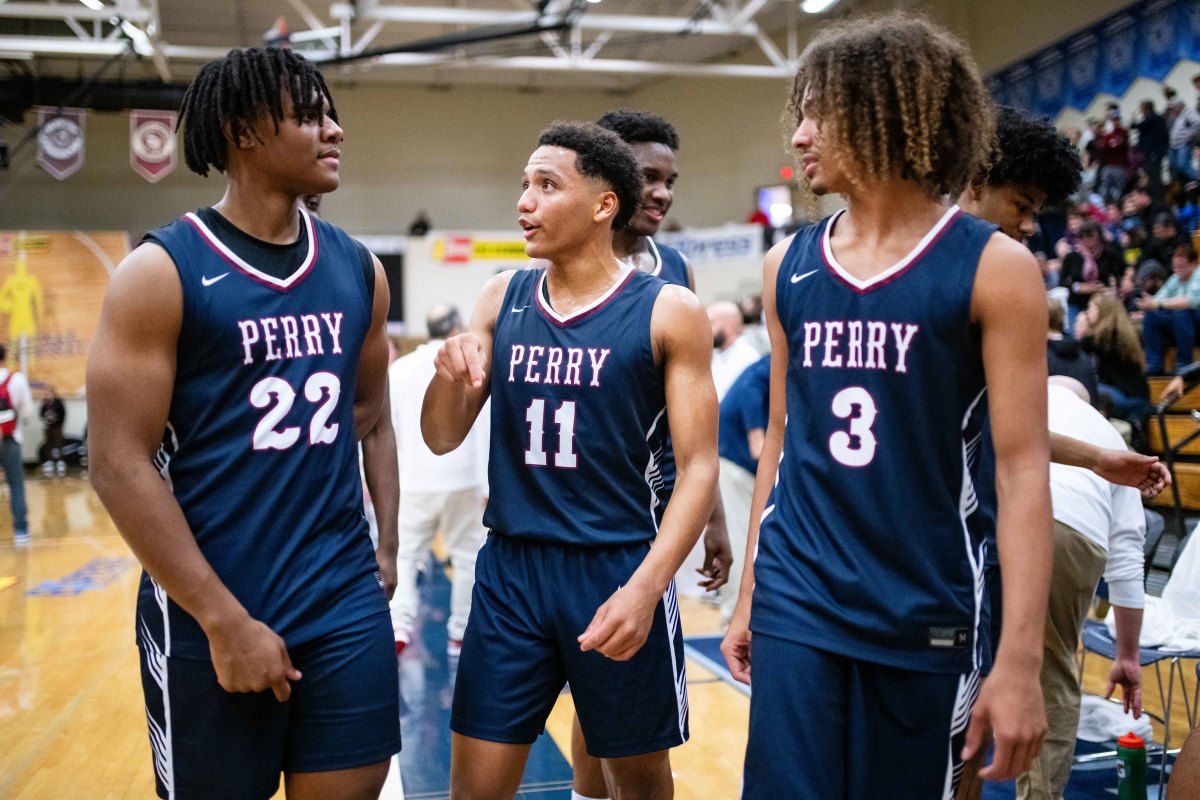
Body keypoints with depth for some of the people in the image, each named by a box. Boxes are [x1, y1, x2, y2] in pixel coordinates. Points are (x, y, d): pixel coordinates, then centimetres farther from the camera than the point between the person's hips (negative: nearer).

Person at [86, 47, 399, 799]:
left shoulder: (358, 268, 6)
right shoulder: (161, 272, -10)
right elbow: (120, 466, -13)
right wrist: (226, 621, -15)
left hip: (347, 599, 4)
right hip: (210, 610, -4)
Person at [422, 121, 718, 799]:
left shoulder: (668, 311, -7)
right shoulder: (502, 300, 5)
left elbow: (699, 465, -9)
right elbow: (442, 439, 9)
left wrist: (644, 587, -20)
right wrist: (450, 375, -13)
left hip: (619, 570, -3)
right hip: (512, 567, 3)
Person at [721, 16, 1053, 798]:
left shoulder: (992, 266, -8)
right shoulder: (788, 266, 4)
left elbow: (1023, 467, -10)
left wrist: (1020, 658, -15)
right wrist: (748, 591, 13)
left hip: (923, 615, -2)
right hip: (796, 603, 3)